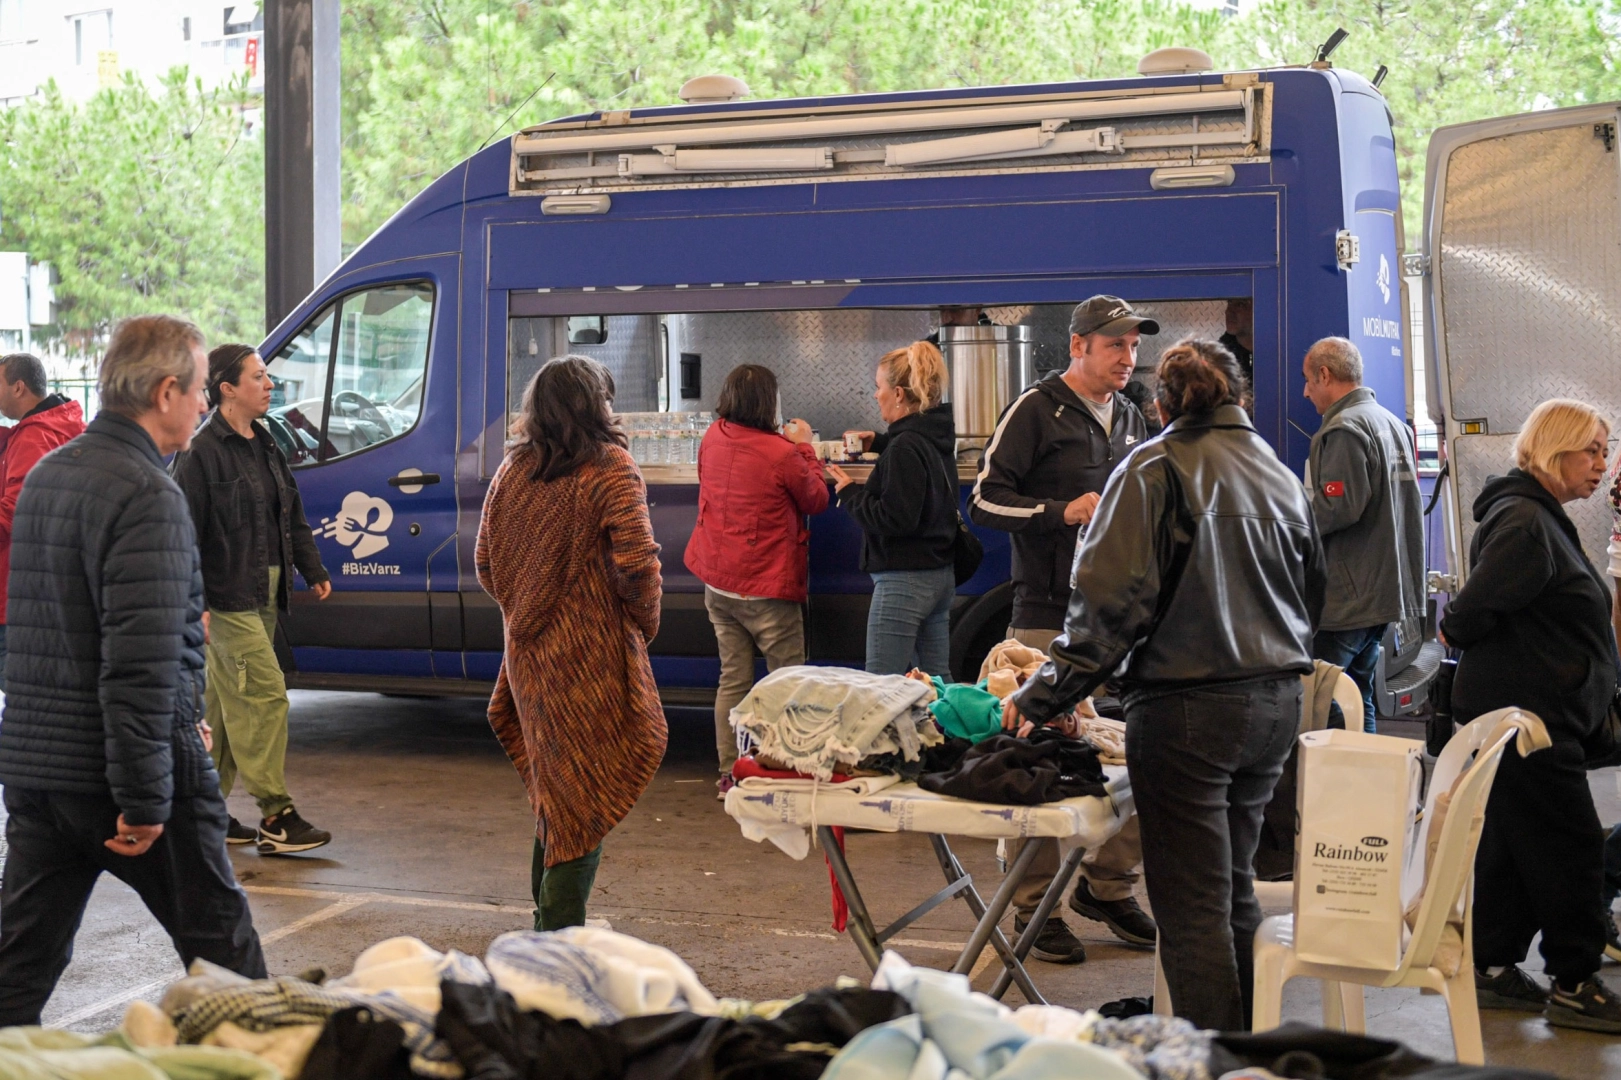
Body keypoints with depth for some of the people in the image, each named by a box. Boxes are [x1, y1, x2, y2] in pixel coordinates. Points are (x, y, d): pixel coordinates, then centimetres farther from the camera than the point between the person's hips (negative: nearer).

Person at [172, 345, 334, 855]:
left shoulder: (264, 445, 15)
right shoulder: (202, 451, -13)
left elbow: (292, 515, 23)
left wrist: (312, 569, 18)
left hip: (263, 595, 9)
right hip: (227, 598, -9)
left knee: (229, 704, 13)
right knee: (265, 695, -12)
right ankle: (275, 817, -9)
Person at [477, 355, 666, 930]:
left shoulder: (512, 470, 6)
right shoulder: (610, 468, -11)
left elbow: (486, 561, 11)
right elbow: (637, 562, -16)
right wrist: (644, 623, 0)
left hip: (527, 650, 6)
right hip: (592, 655, -6)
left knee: (553, 790, 20)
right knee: (586, 794, 1)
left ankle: (547, 919, 28)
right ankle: (562, 934, 2)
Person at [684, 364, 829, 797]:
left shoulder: (712, 439, 0)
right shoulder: (781, 454, -19)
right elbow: (816, 499, -2)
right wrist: (803, 447, 9)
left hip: (718, 585, 6)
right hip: (767, 590, -6)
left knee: (733, 680, 12)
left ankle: (730, 774, 15)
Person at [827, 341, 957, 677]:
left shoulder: (905, 448, -18)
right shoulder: (937, 437, 10)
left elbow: (895, 519, -23)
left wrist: (850, 493, -11)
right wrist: (878, 442, 30)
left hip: (903, 580, -10)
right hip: (941, 575, 10)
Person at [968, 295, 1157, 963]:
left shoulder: (1129, 418, 19)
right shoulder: (1036, 411, -2)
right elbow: (985, 501, -6)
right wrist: (1064, 512, -15)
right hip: (1051, 615, -6)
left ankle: (1109, 885, 21)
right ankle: (1035, 907, 5)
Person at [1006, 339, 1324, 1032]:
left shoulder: (1156, 470, -9)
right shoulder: (1281, 475, 12)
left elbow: (1110, 603, -15)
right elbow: (1312, 595, 21)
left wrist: (1040, 699, -11)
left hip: (1187, 707, -7)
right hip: (1276, 704, 7)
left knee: (1193, 904, -2)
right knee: (1234, 884, 19)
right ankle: (1244, 1036, 28)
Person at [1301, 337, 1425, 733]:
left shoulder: (1343, 429, -14)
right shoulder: (1394, 424, 16)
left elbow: (1339, 507, -23)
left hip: (1346, 596, -10)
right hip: (1386, 591, 10)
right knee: (1359, 699, 16)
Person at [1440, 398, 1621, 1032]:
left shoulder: (1542, 518, 15)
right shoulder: (1524, 522, -19)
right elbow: (1476, 606, -24)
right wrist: (1458, 632, -5)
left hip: (1532, 712, 10)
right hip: (1529, 714, -10)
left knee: (1511, 843, 14)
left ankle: (1493, 968, 22)